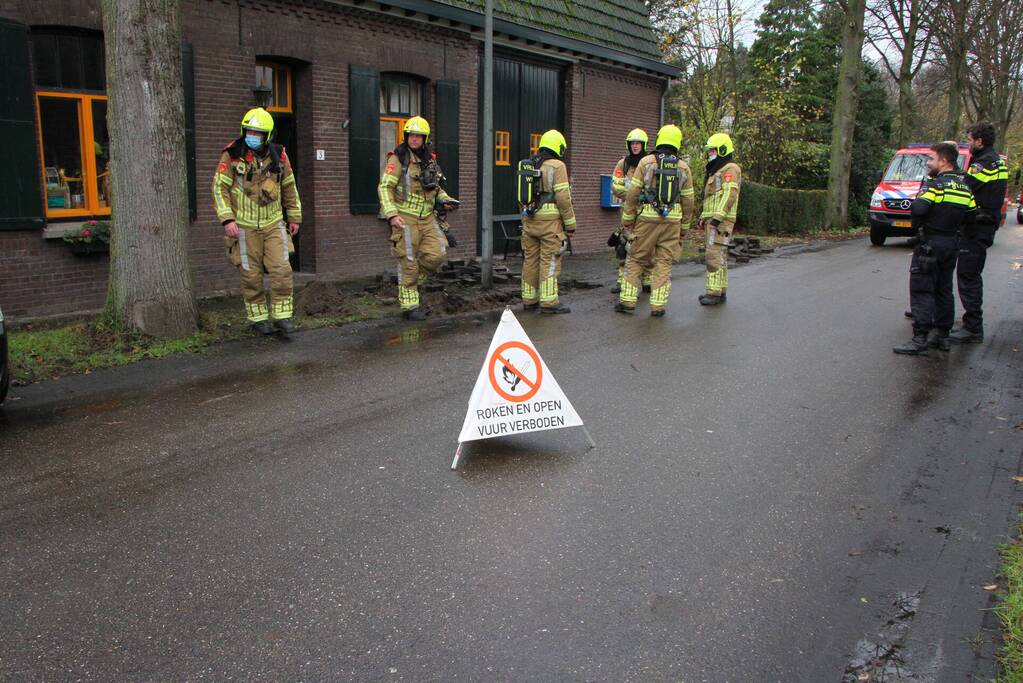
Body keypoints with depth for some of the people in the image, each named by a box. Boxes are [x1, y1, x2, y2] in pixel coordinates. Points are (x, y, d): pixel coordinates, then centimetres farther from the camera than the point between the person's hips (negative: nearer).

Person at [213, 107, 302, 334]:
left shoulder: (278, 155, 1)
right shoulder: (232, 155, -8)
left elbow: (289, 187, 13)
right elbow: (219, 188, -6)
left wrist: (294, 217, 15)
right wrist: (227, 220, -15)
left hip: (274, 224, 2)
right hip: (245, 227, -2)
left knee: (282, 270, -6)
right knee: (251, 275, 4)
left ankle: (282, 316, 6)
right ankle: (258, 318, 19)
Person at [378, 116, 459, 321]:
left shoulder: (430, 159, 11)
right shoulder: (398, 158, -8)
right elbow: (384, 187, -13)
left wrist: (445, 199, 6)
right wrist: (391, 214, -23)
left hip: (427, 217, 6)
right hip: (405, 218, -6)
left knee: (437, 254, -5)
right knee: (409, 263, -2)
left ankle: (410, 280, 20)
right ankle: (409, 306, 9)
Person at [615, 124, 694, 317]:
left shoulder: (646, 162, 0)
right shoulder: (684, 168, 7)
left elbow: (632, 194, -3)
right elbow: (688, 201, 9)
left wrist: (627, 221, 3)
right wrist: (684, 228, 18)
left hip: (647, 218, -2)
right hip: (672, 221, 2)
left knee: (636, 259, 8)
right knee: (664, 263, 6)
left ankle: (627, 300, 5)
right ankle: (658, 305, 4)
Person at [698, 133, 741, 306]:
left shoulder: (730, 169, -8)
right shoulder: (716, 171, 24)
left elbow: (729, 194, -19)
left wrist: (717, 217, -25)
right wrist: (703, 217, 22)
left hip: (721, 220, -10)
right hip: (713, 220, 10)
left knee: (715, 255, -14)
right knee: (719, 256, 12)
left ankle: (714, 292, -14)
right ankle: (720, 291, 16)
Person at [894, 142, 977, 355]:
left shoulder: (935, 184, -13)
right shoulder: (964, 187, 11)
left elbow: (918, 209, -25)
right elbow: (971, 216, 12)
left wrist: (919, 227, -8)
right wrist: (953, 228, 15)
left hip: (930, 243, -8)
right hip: (952, 244, 8)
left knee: (922, 290, -7)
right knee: (944, 289, 16)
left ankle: (920, 339, -12)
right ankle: (942, 335, 21)